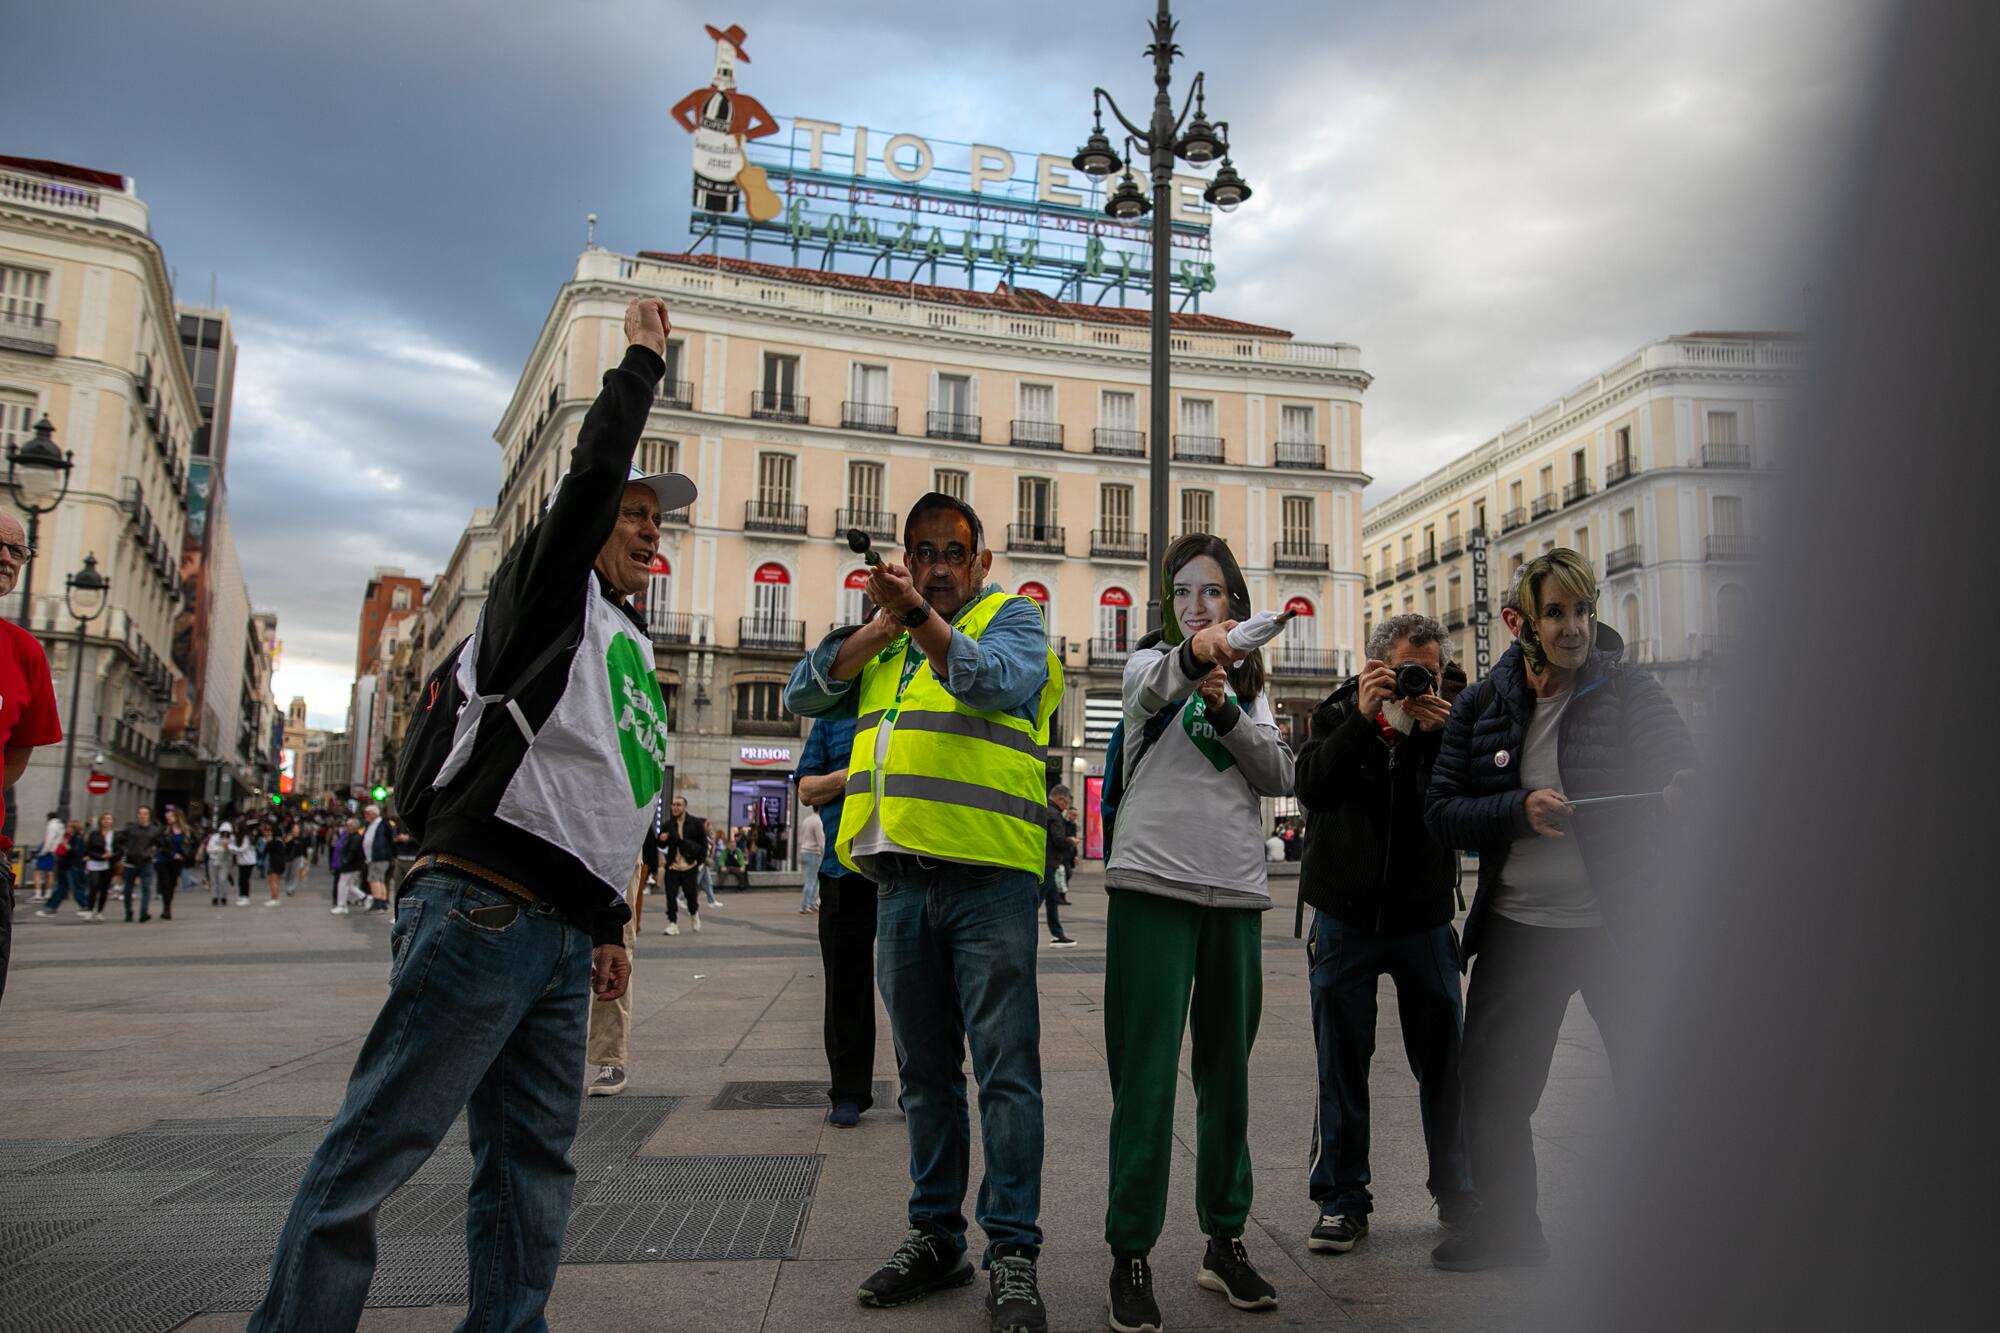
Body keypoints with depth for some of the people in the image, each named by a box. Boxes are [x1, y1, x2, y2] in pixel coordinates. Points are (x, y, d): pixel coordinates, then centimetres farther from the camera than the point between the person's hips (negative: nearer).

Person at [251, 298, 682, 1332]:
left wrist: (608, 925, 24)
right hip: (481, 917, -8)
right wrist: (643, 360, -1)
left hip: (563, 935, 9)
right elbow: (595, 470, -14)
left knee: (532, 1159, 10)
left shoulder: (633, 645, 23)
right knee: (377, 1147, -5)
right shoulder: (545, 590, 2)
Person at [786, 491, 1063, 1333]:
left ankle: (1012, 1250, 3)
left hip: (988, 876, -5)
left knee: (1005, 1066, -4)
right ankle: (936, 1239, 23)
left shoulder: (1011, 616, 5)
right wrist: (880, 624, -3)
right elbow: (804, 697, 8)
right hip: (900, 878, 6)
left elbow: (998, 680, -17)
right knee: (924, 1073, 12)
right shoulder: (882, 638, 20)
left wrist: (918, 613, -29)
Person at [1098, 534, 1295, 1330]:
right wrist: (1192, 654, -42)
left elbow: (1280, 777, 3)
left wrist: (1227, 710, -10)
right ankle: (1130, 1255, 4)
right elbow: (1149, 687, -21)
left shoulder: (1250, 686, 17)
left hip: (1236, 890, 4)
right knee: (1146, 1074, -4)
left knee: (1227, 1070, 11)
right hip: (1154, 883, -4)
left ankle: (1225, 1241, 23)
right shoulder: (1153, 661, 5)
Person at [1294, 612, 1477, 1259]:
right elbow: (1312, 787, -18)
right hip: (1345, 915, -1)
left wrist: (1438, 737, -20)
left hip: (1425, 918, 1)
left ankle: (1458, 1194, 24)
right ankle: (1342, 1199, 16)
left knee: (1444, 1062, 7)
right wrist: (1362, 718, -23)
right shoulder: (1339, 713, -1)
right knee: (1341, 1065, 4)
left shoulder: (1449, 723, 1)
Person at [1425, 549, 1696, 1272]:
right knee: (1489, 1091, 9)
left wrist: (1680, 795, -34)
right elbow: (1442, 811, 1)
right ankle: (1508, 1229, 30)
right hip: (1516, 927, 3)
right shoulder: (1482, 705, 3)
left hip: (1619, 925, -2)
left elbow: (1682, 772, -11)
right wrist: (1521, 808, -16)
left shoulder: (1630, 692, -2)